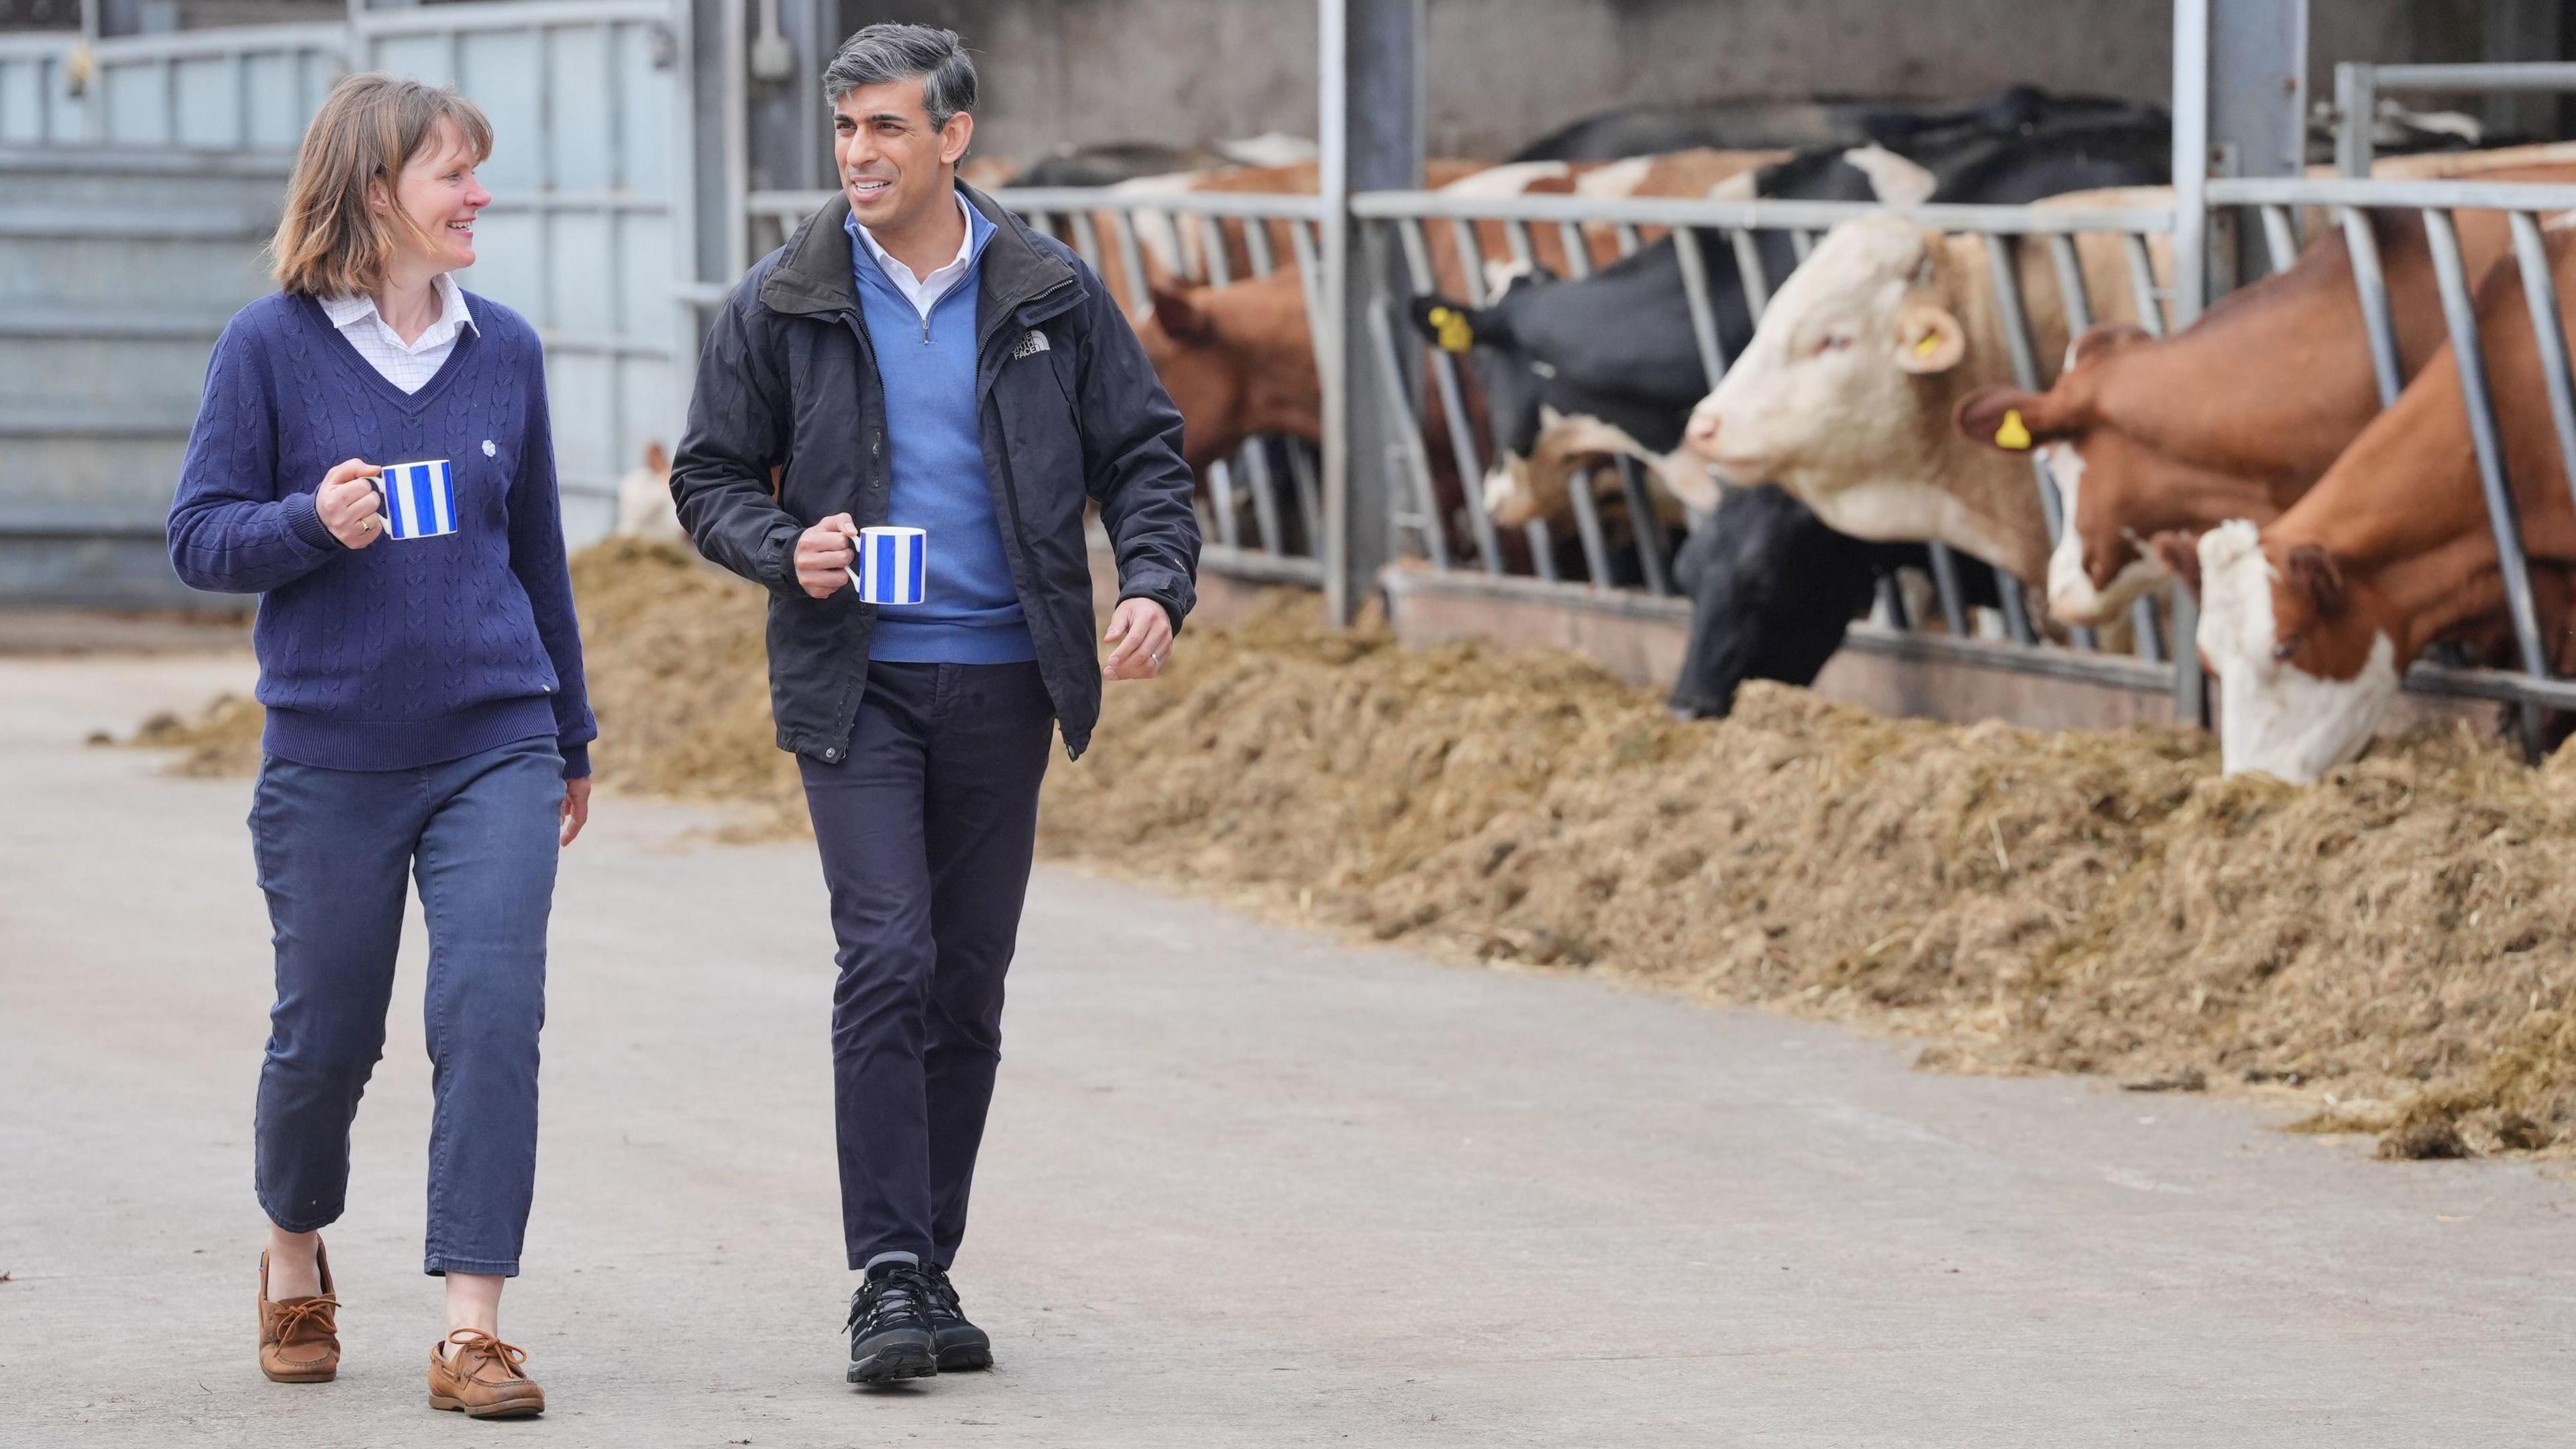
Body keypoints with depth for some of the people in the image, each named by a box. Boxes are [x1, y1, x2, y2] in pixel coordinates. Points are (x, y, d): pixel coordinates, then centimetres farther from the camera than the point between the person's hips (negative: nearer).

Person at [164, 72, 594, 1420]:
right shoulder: (271, 346, -4)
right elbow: (199, 534, -2)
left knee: (491, 1018, -11)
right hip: (331, 756, -2)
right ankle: (294, 1255, 37)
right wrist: (313, 523, -22)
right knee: (324, 1034, 8)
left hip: (495, 749, 2)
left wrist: (573, 738, 21)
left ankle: (472, 1331, -9)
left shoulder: (503, 347, 6)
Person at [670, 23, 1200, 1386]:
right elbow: (709, 478, 6)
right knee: (888, 960, -15)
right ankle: (886, 1280, -13)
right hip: (854, 682, -2)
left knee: (967, 988, 7)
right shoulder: (781, 305, 0)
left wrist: (1156, 584, -10)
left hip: (1000, 682, 2)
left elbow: (1143, 453, 8)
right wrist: (785, 551, -14)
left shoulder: (1049, 297, 2)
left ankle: (929, 1273, 17)